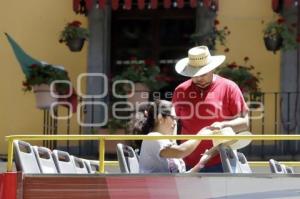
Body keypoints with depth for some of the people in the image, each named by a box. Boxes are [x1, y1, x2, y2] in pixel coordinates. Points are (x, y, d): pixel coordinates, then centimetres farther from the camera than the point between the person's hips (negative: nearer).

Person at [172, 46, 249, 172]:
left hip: (221, 163, -3)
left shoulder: (228, 87, 0)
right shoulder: (181, 91, 8)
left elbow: (244, 122, -1)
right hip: (189, 165, 3)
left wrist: (223, 125, -18)